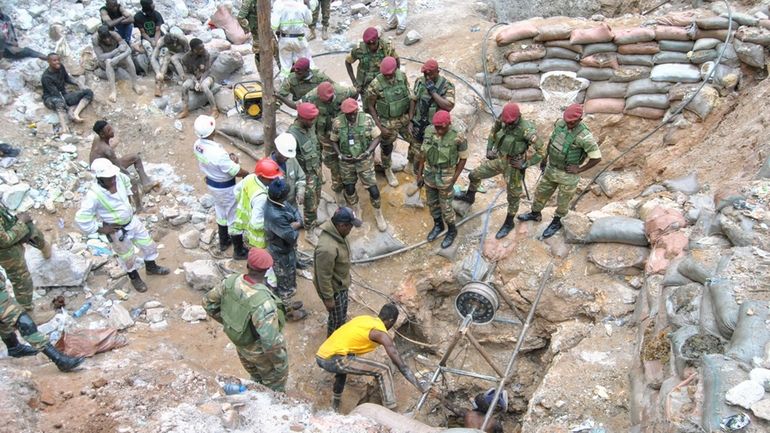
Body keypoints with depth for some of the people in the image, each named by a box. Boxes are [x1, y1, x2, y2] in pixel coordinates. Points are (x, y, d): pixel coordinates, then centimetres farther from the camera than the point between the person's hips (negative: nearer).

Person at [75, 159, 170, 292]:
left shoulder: (118, 177, -18)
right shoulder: (94, 195, -35)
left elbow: (126, 181, 10)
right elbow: (81, 219, -30)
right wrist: (101, 229, -20)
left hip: (132, 220, 6)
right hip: (117, 231, -5)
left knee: (149, 245, 22)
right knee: (128, 257, 19)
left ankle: (151, 267, 51)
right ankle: (135, 278, 48)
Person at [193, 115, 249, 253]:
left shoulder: (197, 145, -12)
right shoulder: (217, 153, -38)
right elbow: (237, 172, -26)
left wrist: (229, 157, -10)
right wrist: (248, 174, -4)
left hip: (211, 183, 8)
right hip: (226, 187, -8)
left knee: (221, 212, 28)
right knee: (234, 217, 13)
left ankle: (224, 242, 48)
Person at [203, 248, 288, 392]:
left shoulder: (232, 281, -21)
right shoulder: (263, 302, -41)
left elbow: (208, 302, -3)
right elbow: (272, 343, -40)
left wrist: (228, 322, 8)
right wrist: (281, 364, -21)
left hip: (241, 344, 7)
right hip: (261, 351, -7)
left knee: (256, 379, 34)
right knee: (274, 385, 23)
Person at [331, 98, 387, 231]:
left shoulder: (367, 119, -15)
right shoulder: (337, 122, -12)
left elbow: (376, 137, -7)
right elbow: (334, 141, 1)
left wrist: (367, 152, -19)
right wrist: (340, 155, -13)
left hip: (365, 160, -1)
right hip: (346, 161, 2)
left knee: (372, 188, 0)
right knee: (349, 188, 14)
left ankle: (379, 215, 22)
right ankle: (356, 212, 41)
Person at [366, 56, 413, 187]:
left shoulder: (402, 76, -12)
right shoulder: (375, 85, -25)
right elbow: (371, 106, -14)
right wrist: (380, 127, -15)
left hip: (405, 118, 4)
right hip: (388, 122, -4)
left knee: (416, 143, 15)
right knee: (387, 148, 15)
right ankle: (387, 171, 44)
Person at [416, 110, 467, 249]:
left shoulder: (458, 136, -27)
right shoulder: (429, 130, -14)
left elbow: (463, 158, -13)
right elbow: (424, 151, -1)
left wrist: (453, 181, -13)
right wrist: (419, 174, 3)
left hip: (445, 176, -4)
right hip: (430, 173, 4)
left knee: (445, 207, 11)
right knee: (432, 203, 21)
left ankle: (452, 231, 38)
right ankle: (438, 226, 47)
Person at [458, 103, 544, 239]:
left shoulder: (527, 130, -29)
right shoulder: (502, 121, -12)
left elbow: (541, 151, -23)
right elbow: (493, 133, 11)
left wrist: (525, 164, -20)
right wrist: (489, 150, 0)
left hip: (513, 166, -6)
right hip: (499, 160, 6)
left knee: (513, 196, 12)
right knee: (474, 175, 13)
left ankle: (508, 223, 33)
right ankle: (469, 197, 43)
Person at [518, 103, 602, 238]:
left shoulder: (585, 136, -31)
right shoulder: (560, 123, -12)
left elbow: (597, 158, -20)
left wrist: (579, 170, -17)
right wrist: (545, 157, 14)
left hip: (568, 174, -6)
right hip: (552, 168, 6)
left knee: (562, 202, 17)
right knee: (541, 192, 24)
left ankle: (556, 223, 44)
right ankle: (535, 214, 50)